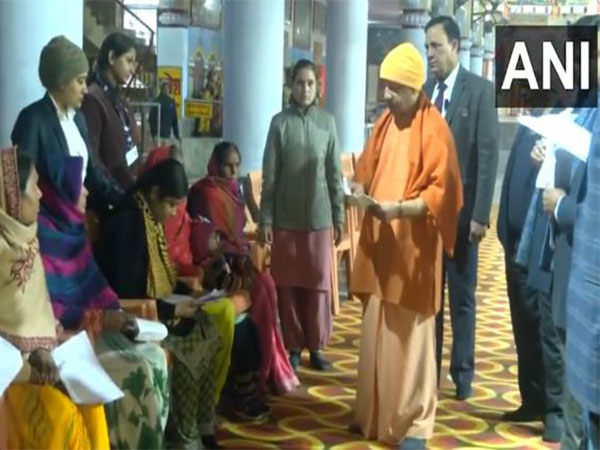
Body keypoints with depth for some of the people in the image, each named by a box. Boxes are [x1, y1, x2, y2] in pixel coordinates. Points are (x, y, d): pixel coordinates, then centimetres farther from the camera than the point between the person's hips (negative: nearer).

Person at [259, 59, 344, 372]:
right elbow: (269, 175, -1)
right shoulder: (280, 122, -2)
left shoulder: (327, 122, 2)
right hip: (286, 218, -1)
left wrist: (339, 217, 4)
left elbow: (335, 173, 5)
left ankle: (316, 346, 18)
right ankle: (293, 346, 18)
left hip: (319, 217, 1)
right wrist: (265, 219, -4)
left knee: (319, 283, 5)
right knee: (288, 284, 6)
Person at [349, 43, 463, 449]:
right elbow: (366, 170, 20)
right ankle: (374, 415, 26)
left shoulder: (434, 129, -10)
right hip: (379, 246, 7)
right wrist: (360, 189, -2)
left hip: (414, 250, -6)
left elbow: (441, 192, -14)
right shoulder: (384, 124, 12)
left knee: (412, 337, -1)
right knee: (376, 334, 12)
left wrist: (398, 208, -26)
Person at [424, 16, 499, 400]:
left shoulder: (480, 89, -5)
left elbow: (489, 155, -10)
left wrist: (480, 214, -15)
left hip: (461, 210, -4)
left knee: (462, 297, 7)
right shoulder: (424, 93, 8)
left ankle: (463, 372, 19)